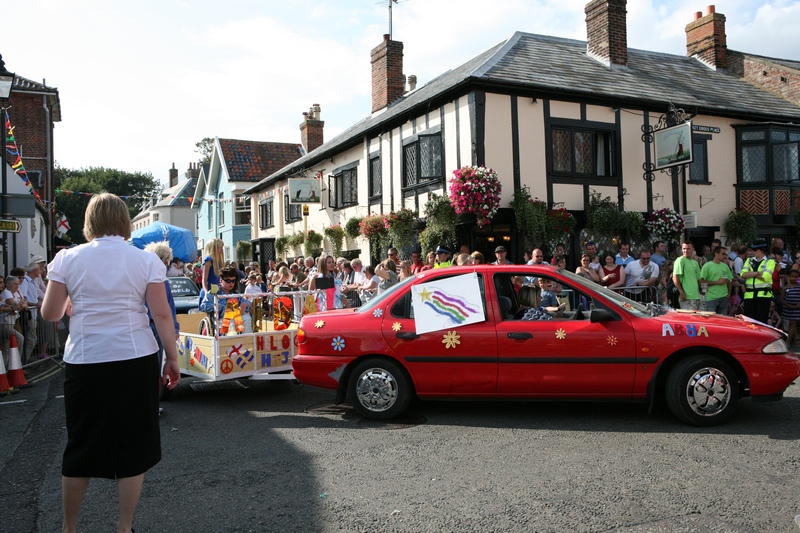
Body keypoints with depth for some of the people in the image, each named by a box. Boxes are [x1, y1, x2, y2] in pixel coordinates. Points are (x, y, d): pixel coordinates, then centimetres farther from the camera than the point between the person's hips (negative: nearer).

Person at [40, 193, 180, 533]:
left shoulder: (68, 259, 0)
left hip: (85, 363, 1)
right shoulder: (146, 260, -3)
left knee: (82, 445, 15)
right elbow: (162, 316, -6)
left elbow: (50, 313, 3)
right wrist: (172, 358, 3)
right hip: (137, 361, -1)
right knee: (133, 444, 10)